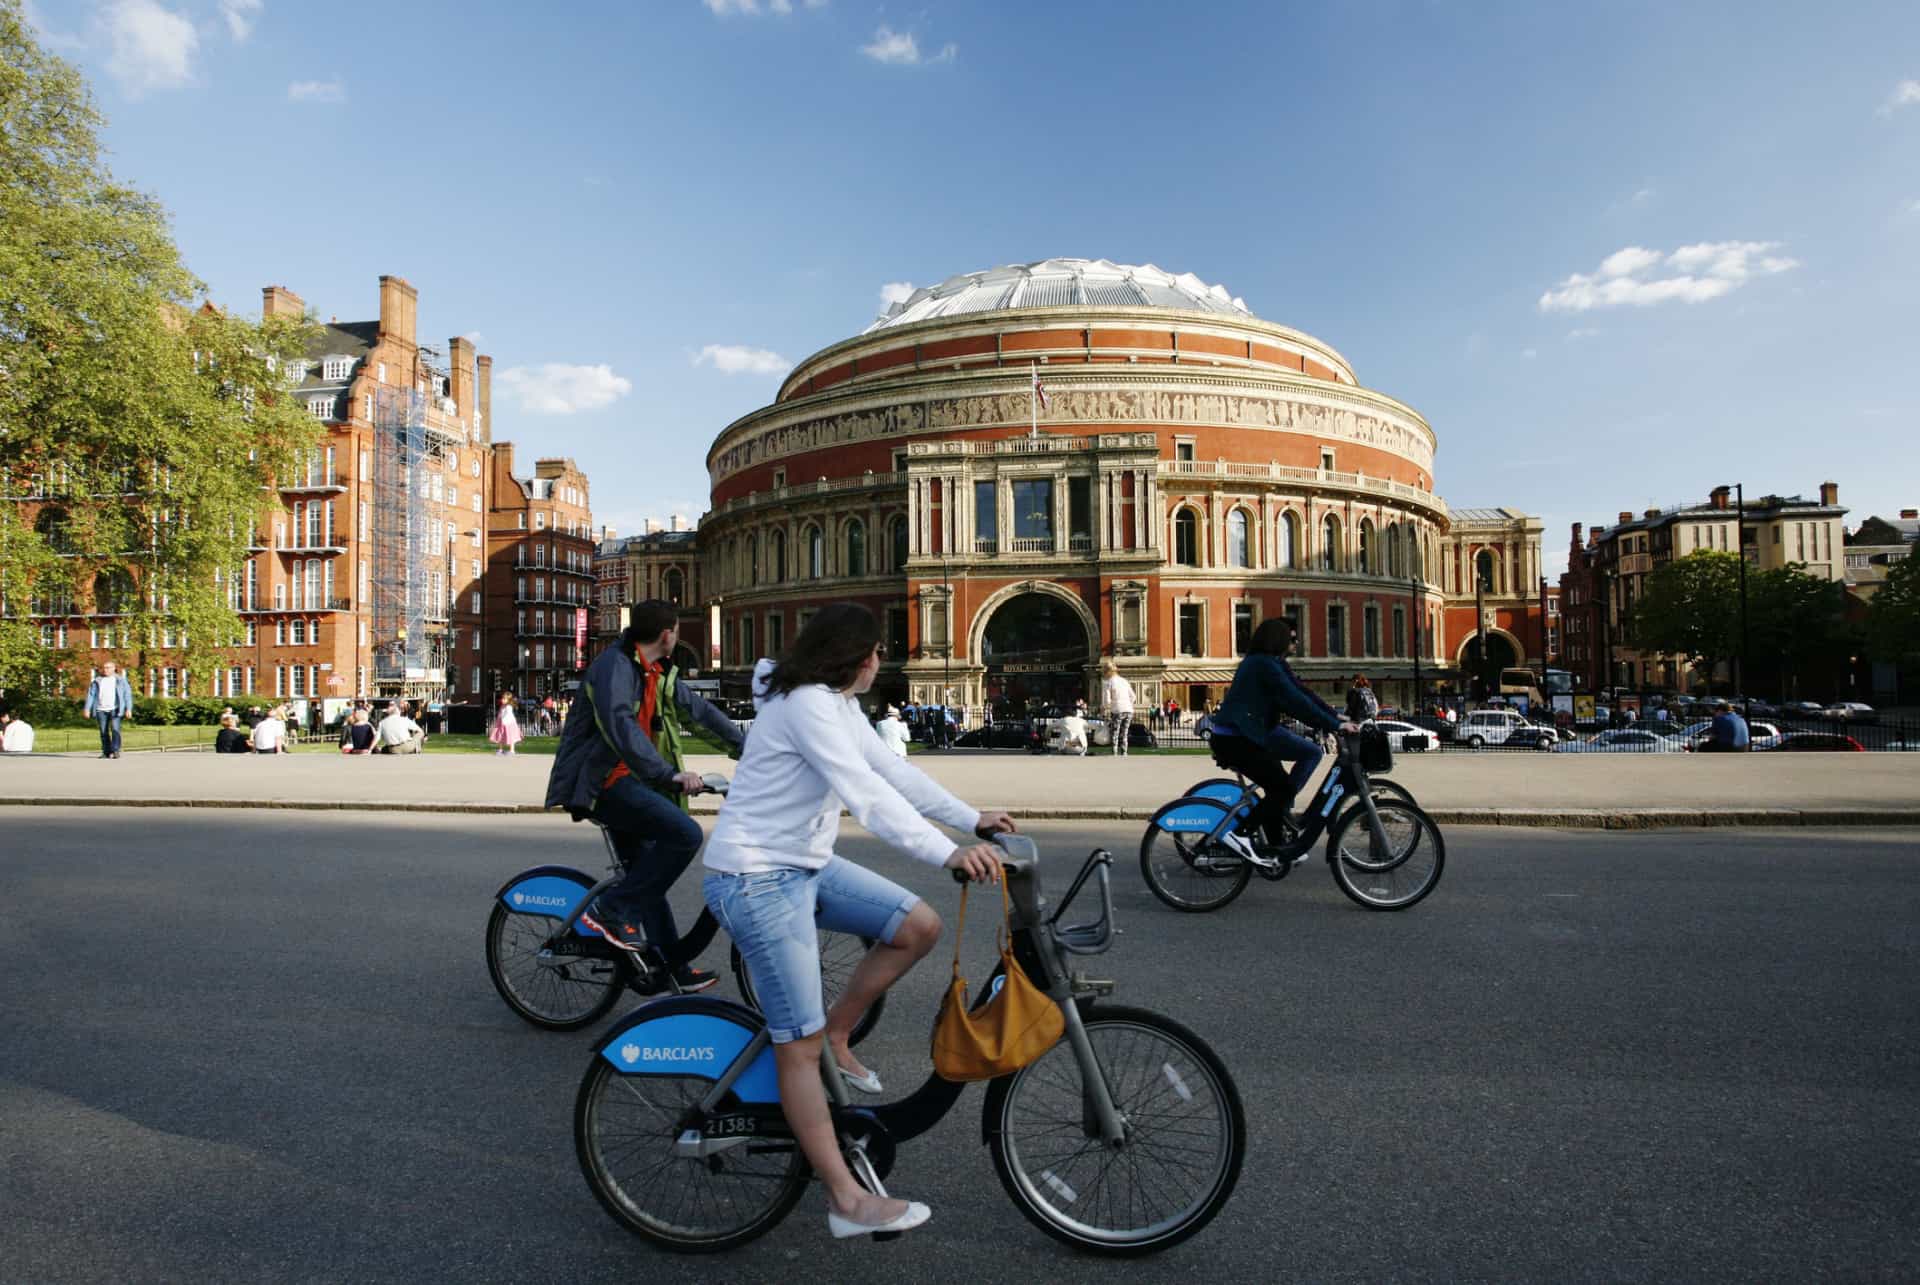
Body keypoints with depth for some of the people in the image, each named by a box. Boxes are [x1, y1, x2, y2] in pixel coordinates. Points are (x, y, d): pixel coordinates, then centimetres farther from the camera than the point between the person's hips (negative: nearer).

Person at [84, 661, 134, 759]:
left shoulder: (120, 680, 8)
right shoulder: (97, 681, 13)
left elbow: (127, 694, 4)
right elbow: (90, 695, 10)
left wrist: (129, 709, -5)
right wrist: (87, 709, 0)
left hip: (115, 709, -3)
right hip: (101, 710, 3)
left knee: (115, 729, -16)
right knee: (104, 732, 2)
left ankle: (115, 751, -17)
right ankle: (106, 752, 8)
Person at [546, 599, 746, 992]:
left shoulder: (659, 673, 12)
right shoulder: (614, 665, -17)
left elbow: (697, 707, 23)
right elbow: (621, 726, -32)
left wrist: (744, 742, 25)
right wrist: (671, 773, -38)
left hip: (623, 781, 10)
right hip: (599, 782, -10)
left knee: (648, 876, 12)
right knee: (685, 833, -25)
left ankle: (673, 970, 21)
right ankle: (611, 910, -13)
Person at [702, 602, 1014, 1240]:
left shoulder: (840, 706, 10)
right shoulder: (807, 705, -21)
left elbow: (893, 770, 10)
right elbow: (865, 793, -31)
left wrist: (973, 819, 7)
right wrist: (948, 853, -36)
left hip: (808, 865, 10)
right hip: (758, 880, -10)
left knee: (920, 926, 1)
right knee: (800, 1045, -3)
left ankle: (837, 1034, 16)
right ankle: (848, 1200, 5)